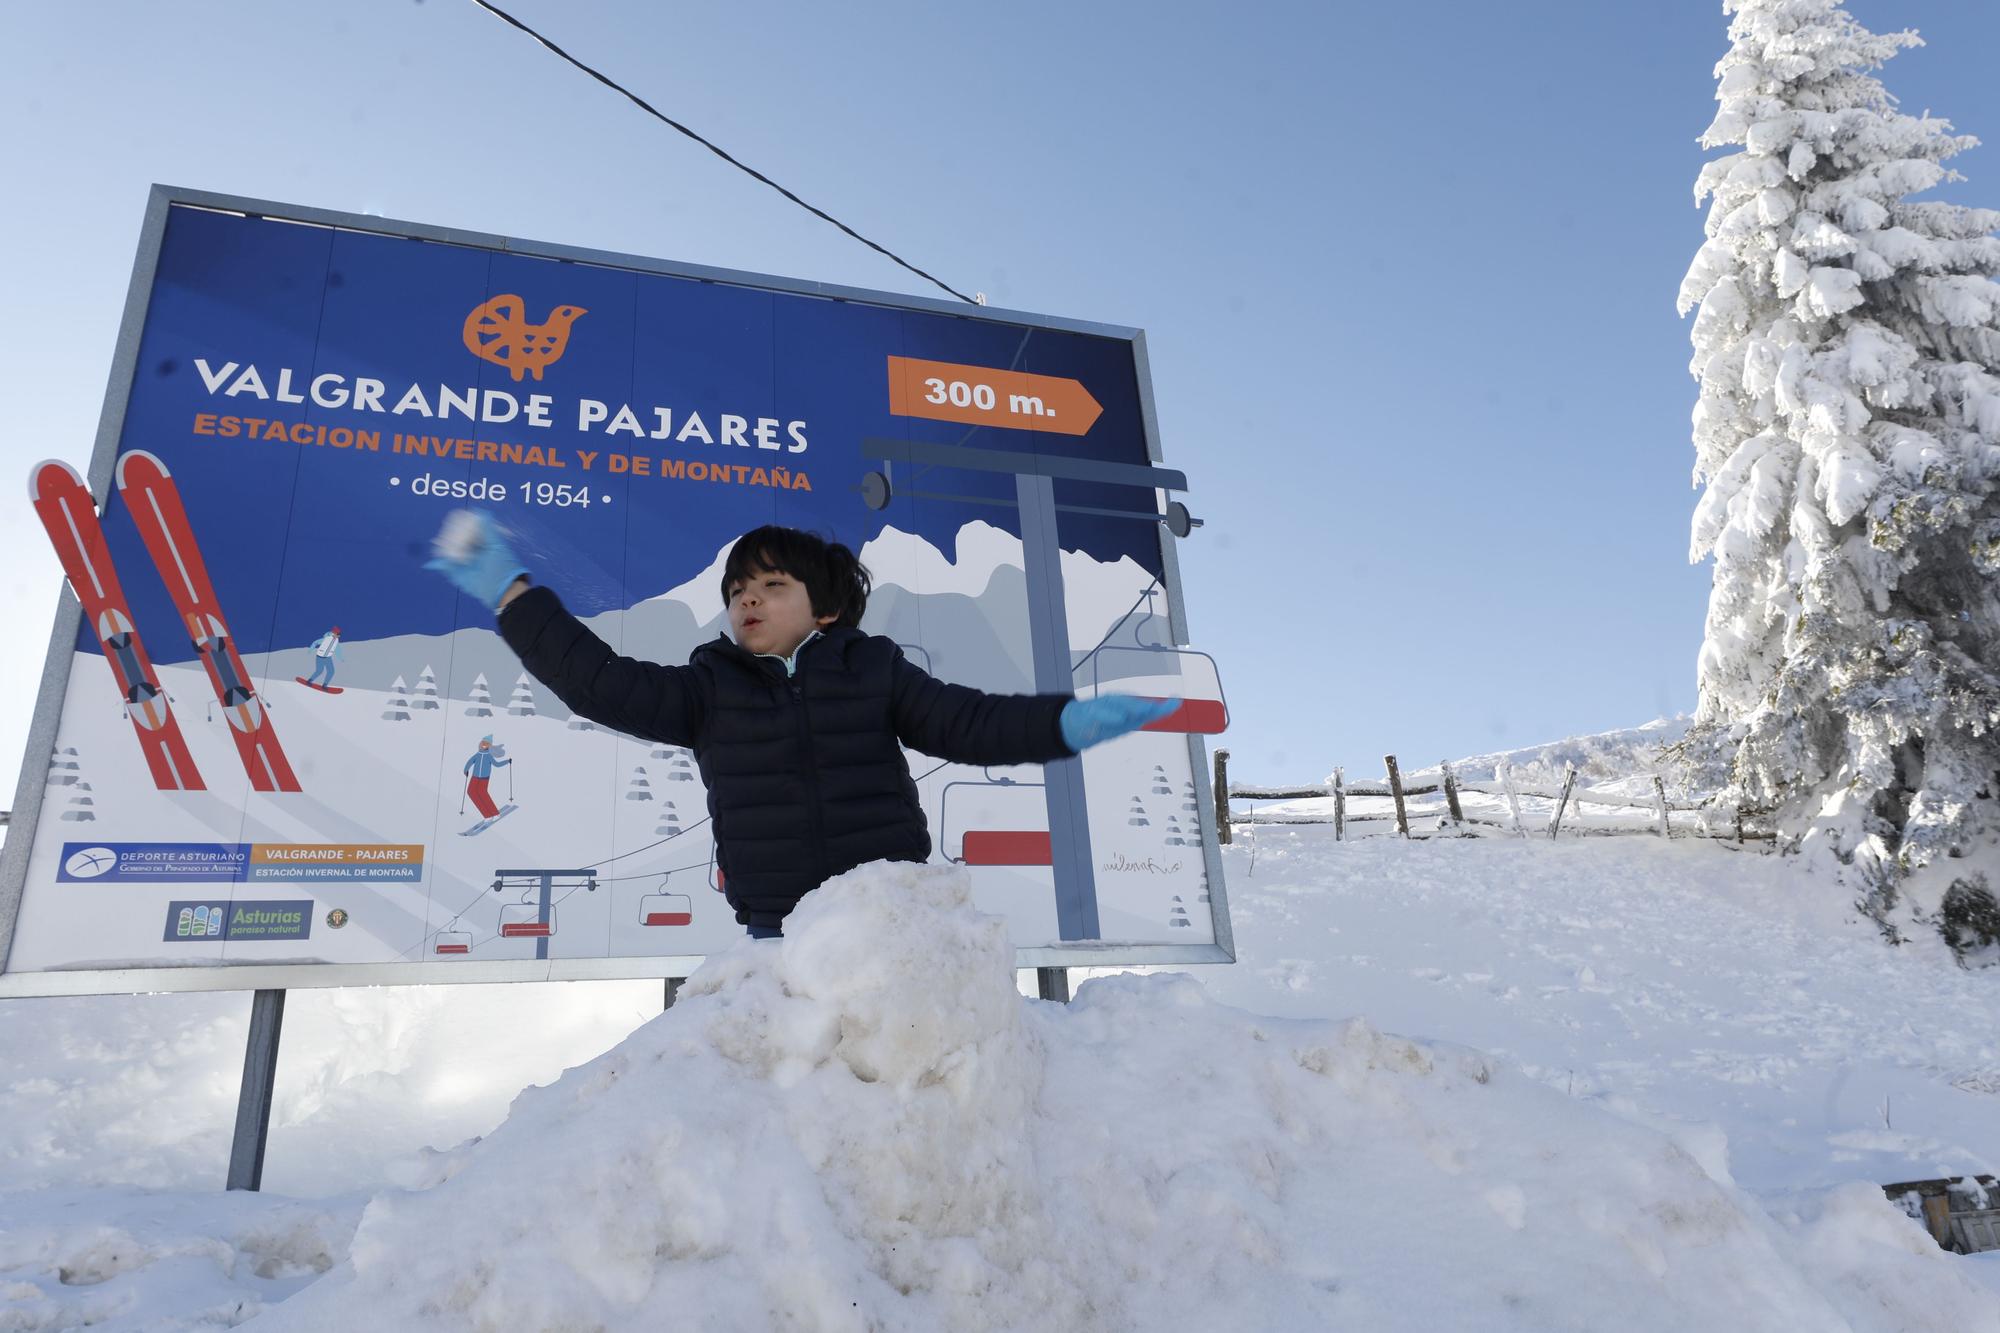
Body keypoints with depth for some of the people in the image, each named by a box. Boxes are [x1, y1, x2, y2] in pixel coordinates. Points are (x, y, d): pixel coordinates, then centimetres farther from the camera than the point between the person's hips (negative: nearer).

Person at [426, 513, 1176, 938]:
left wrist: (1070, 722, -14)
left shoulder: (872, 670, 4)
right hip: (779, 931, 1)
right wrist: (510, 593, -5)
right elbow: (600, 682, -1)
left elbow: (971, 723, 0)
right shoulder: (708, 690, 6)